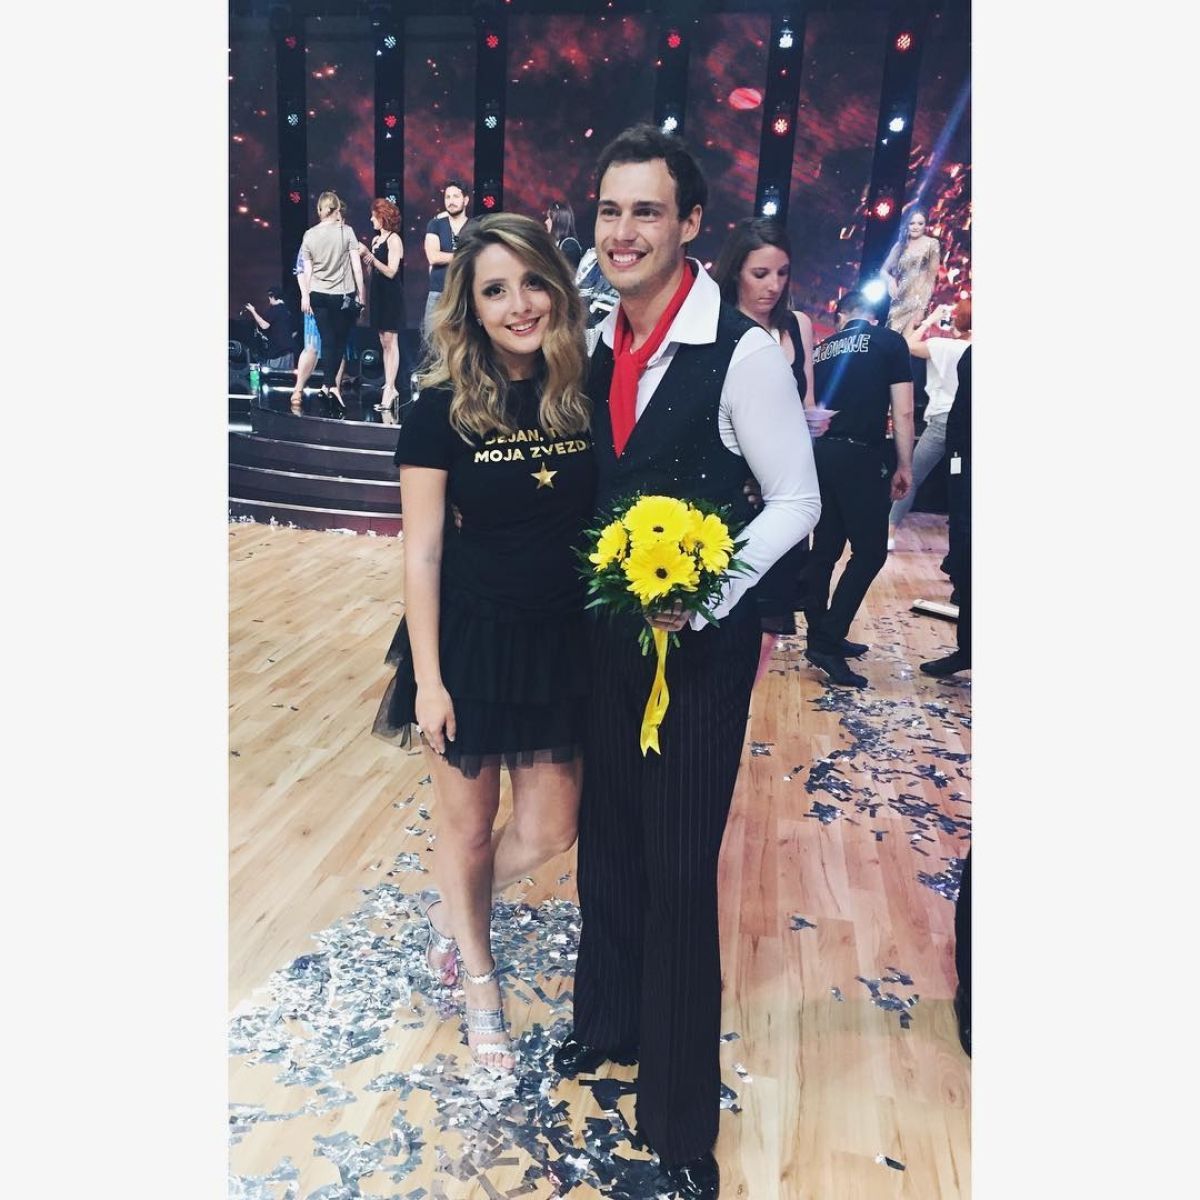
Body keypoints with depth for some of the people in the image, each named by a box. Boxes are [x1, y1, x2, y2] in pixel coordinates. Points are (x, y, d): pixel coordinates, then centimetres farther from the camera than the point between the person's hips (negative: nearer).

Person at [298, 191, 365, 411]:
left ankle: (328, 384, 5)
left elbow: (307, 270, 5)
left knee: (327, 341, 8)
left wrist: (305, 296, 14)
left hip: (319, 295, 3)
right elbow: (356, 266, -6)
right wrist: (361, 293, 2)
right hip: (344, 295, -3)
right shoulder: (346, 231, -5)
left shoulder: (309, 235, 3)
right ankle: (330, 384, -1)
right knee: (340, 341, 5)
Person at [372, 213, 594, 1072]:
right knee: (469, 826, 14)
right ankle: (480, 984, 42)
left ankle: (450, 909, 45)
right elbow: (422, 551, -9)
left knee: (548, 832, 12)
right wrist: (427, 680, -10)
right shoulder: (443, 408, -11)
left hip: (562, 640, 3)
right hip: (472, 638, -3)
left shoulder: (588, 395, -3)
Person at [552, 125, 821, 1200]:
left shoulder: (743, 351, -16)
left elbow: (796, 501, -11)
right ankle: (609, 1020, 46)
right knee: (607, 839, 19)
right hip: (607, 629, 6)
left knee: (680, 867, 2)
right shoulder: (600, 343, 4)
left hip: (700, 641, -6)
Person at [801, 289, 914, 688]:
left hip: (820, 455, 6)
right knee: (870, 551, -1)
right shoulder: (889, 341, 2)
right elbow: (903, 411, -4)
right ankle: (828, 641, -8)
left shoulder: (820, 349, 15)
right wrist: (904, 465, 3)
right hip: (861, 456, -6)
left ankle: (822, 637, 20)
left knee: (825, 548, 13)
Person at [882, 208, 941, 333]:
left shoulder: (931, 244, 2)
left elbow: (932, 276, -2)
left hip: (919, 298, -4)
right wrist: (890, 280, -11)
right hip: (899, 299, 4)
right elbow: (884, 270, 12)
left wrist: (924, 304, -11)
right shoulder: (900, 245, 13)